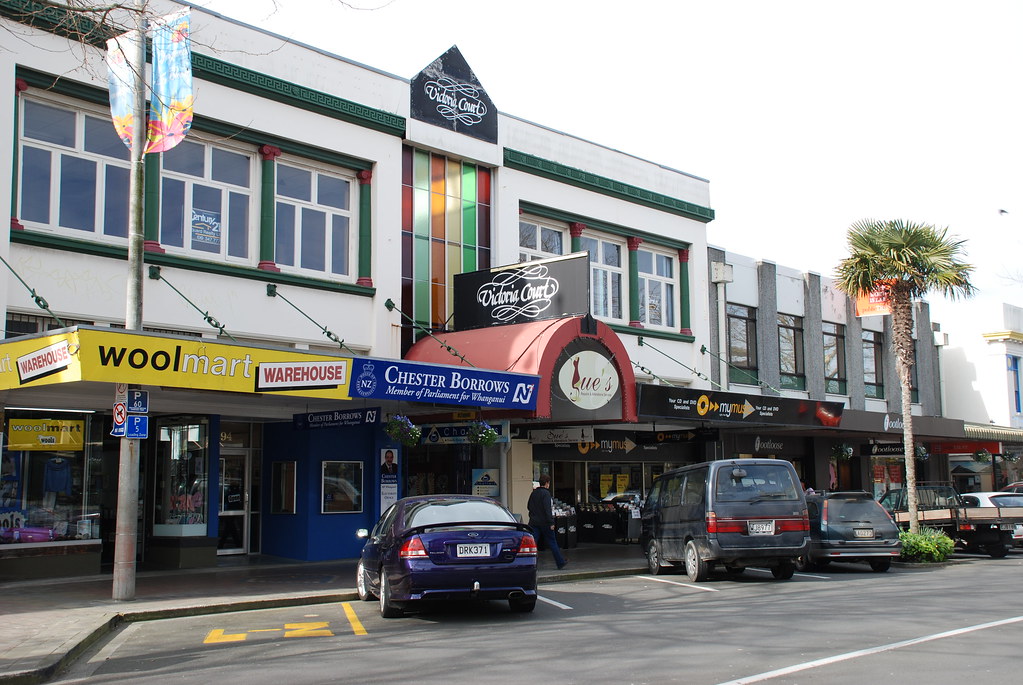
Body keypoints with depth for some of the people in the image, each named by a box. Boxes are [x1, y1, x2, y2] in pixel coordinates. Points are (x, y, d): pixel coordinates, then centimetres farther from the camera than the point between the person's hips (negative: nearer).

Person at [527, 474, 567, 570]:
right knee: (552, 542, 6)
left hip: (534, 522, 6)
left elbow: (528, 507, 17)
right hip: (544, 522, -6)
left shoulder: (533, 493, 10)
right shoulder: (546, 493, -13)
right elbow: (547, 509, -19)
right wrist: (551, 523, -18)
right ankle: (560, 563, 17)